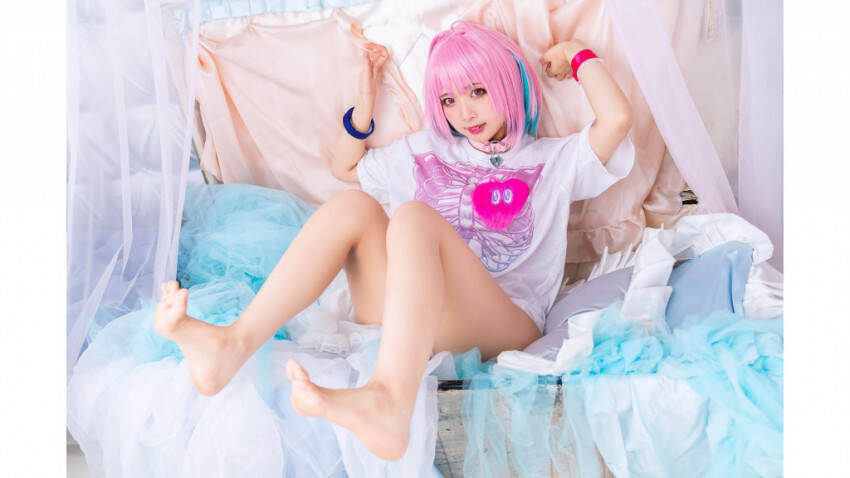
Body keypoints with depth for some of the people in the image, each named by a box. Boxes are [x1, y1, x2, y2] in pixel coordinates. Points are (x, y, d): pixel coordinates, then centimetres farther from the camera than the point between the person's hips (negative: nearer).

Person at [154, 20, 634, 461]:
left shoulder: (551, 162, 16)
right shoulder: (425, 153, 26)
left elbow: (619, 119, -2)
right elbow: (345, 166, 34)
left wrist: (578, 54, 13)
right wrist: (366, 103, 22)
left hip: (506, 326, -3)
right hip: (413, 324, 4)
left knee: (413, 217, -31)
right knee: (350, 206, -20)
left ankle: (391, 402, -56)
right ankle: (234, 343, -39)